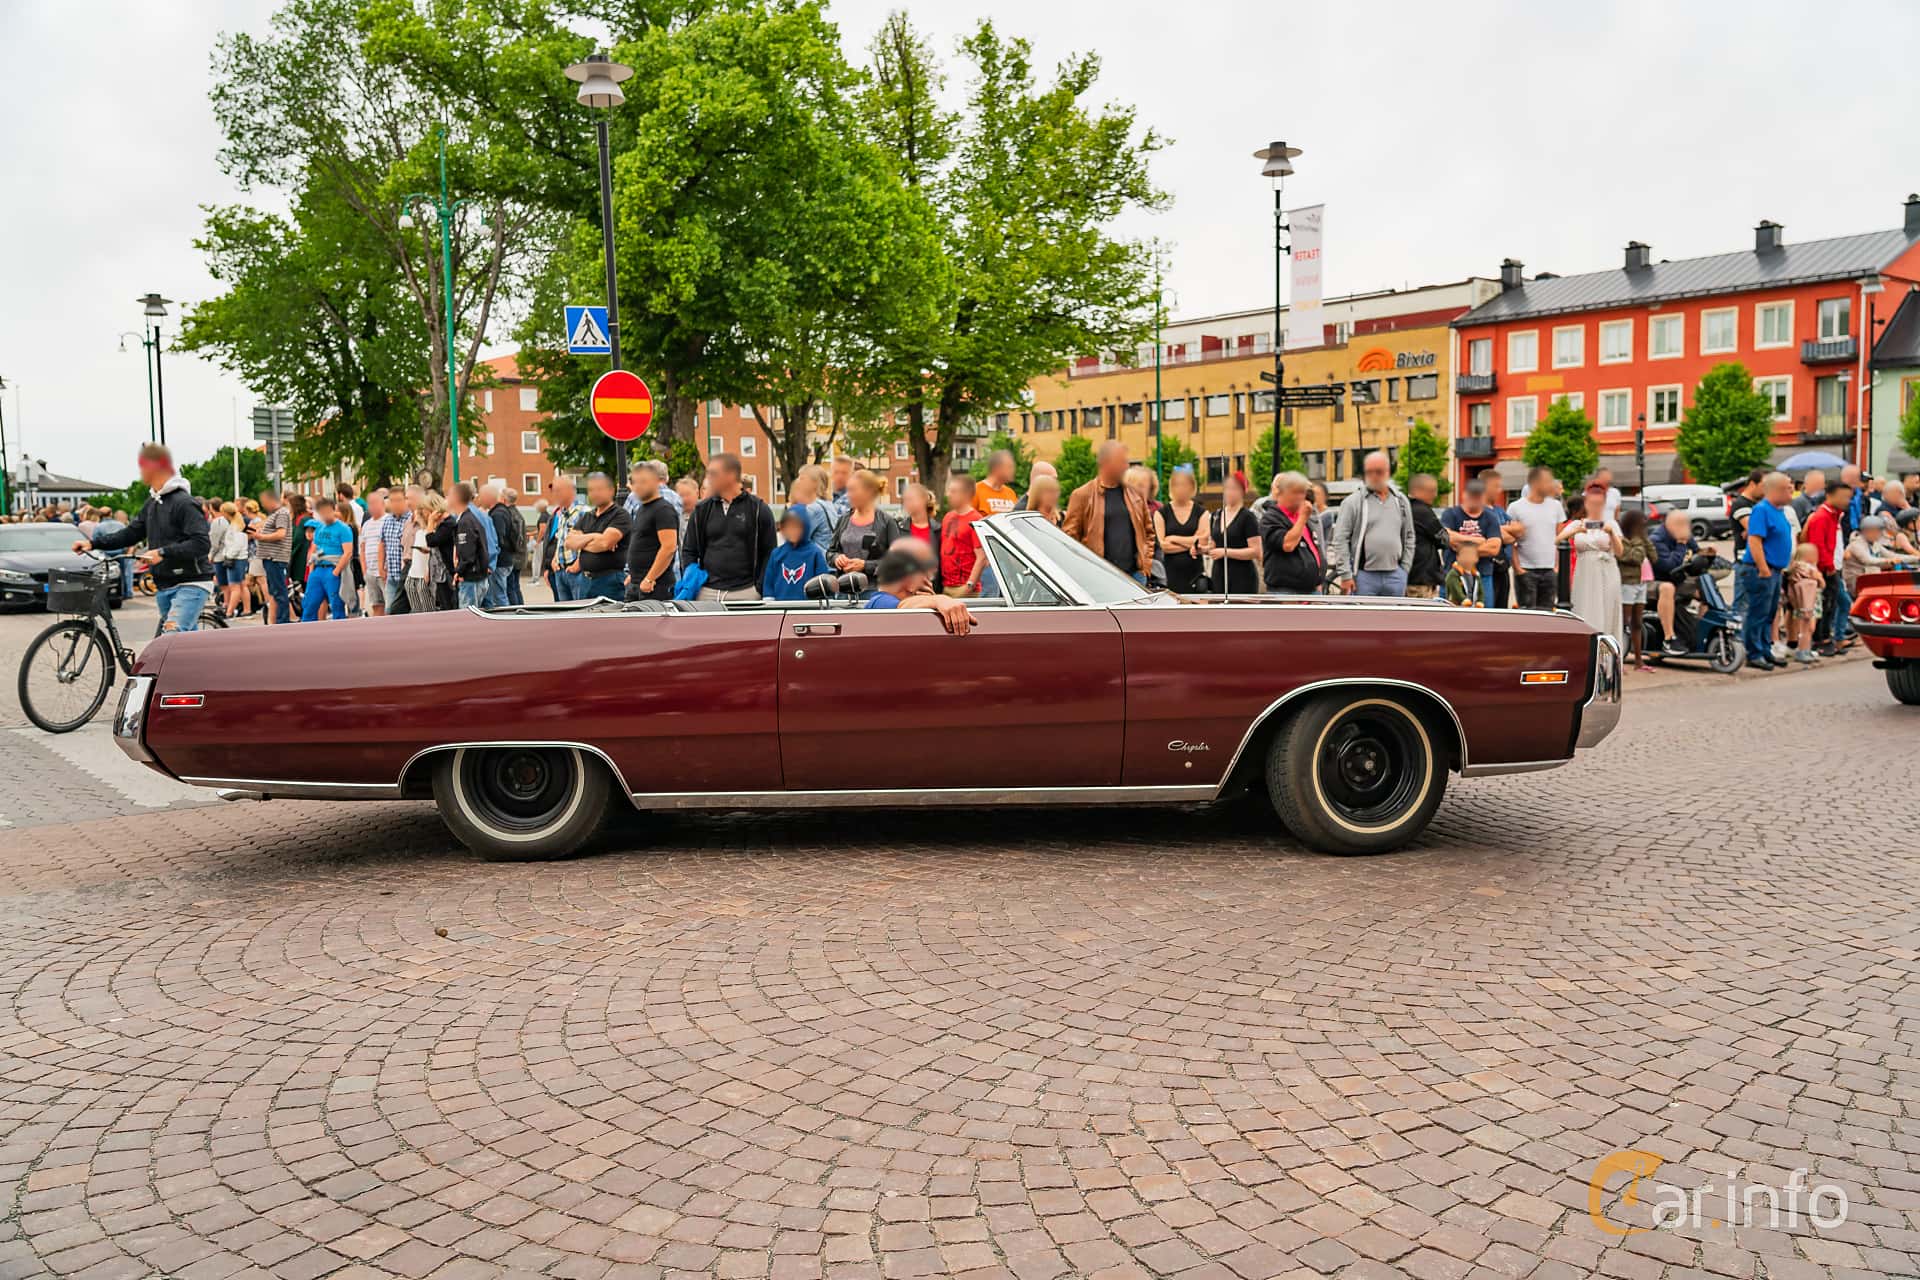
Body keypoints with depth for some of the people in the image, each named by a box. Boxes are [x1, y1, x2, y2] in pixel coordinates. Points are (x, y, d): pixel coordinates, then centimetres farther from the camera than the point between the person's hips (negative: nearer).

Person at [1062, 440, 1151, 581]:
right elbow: (1070, 535, -3)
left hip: (1135, 573, 5)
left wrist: (1147, 558, 9)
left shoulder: (1134, 495, 13)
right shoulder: (1082, 495, -2)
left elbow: (1148, 531, 22)